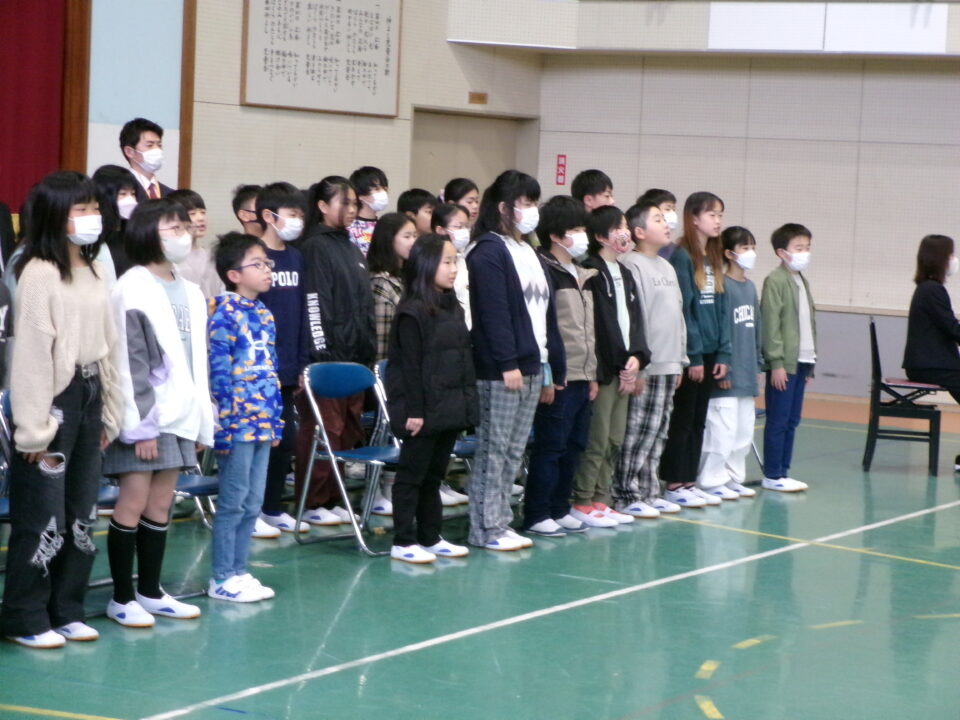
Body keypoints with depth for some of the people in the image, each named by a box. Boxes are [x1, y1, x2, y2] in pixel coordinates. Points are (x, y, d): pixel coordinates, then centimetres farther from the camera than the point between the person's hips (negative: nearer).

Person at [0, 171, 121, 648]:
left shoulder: (93, 271, 12)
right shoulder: (40, 274, -12)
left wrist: (108, 412, 12)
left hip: (90, 395, 8)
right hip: (55, 399, -8)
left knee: (82, 511, 12)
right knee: (41, 514, -3)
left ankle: (67, 609, 22)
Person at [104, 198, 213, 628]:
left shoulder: (189, 293, 13)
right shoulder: (134, 290, -10)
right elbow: (131, 363, -14)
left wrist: (202, 421, 13)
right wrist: (143, 423, -17)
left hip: (178, 413, 7)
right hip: (143, 414, -7)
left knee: (161, 505, 10)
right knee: (133, 503, -4)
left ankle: (150, 592, 18)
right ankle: (122, 597, 4)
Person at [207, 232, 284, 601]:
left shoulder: (262, 313, 12)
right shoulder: (225, 314, -12)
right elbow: (219, 371, -15)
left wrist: (276, 420, 15)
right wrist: (225, 424, -16)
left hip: (262, 423, 8)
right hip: (237, 422, -8)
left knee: (252, 503, 11)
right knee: (233, 502, -1)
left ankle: (239, 571, 20)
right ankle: (222, 580, 7)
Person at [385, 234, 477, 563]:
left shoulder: (454, 308, 11)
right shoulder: (412, 312, -13)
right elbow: (411, 365, -15)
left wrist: (468, 400, 11)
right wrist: (414, 410, -17)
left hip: (451, 409, 8)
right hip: (424, 409, -8)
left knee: (434, 474, 15)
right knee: (412, 475, 0)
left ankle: (431, 538, 22)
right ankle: (403, 542, 6)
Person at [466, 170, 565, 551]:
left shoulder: (529, 254, 19)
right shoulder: (489, 252, -9)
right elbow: (493, 312, -16)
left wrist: (551, 367, 16)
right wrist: (507, 363, -20)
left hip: (532, 366, 9)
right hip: (501, 369, -9)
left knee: (515, 450, 10)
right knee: (494, 448, -4)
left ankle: (500, 522, 16)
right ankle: (486, 529, 0)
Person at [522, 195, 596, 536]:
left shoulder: (583, 276, 18)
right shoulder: (546, 272, -9)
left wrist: (592, 374, 19)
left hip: (581, 377, 9)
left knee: (574, 446, 12)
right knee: (550, 446, -5)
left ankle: (559, 509, 20)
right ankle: (537, 515, 2)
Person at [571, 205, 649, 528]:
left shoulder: (624, 275, 18)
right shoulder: (591, 273, -11)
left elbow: (635, 320, 16)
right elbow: (597, 325, -15)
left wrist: (636, 356, -1)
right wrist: (618, 365, -13)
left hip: (624, 368, 9)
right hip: (602, 368, -9)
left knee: (615, 440, 11)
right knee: (597, 439, -6)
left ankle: (600, 500, 18)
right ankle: (583, 502, 2)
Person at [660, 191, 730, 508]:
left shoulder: (715, 258, 12)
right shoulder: (682, 256, -11)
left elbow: (720, 310, 13)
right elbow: (683, 309, -15)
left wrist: (722, 353, 6)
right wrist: (694, 355, -16)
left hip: (709, 351, 7)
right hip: (688, 351, -7)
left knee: (697, 421, 11)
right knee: (682, 419, -1)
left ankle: (689, 482, 18)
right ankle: (674, 485, 6)